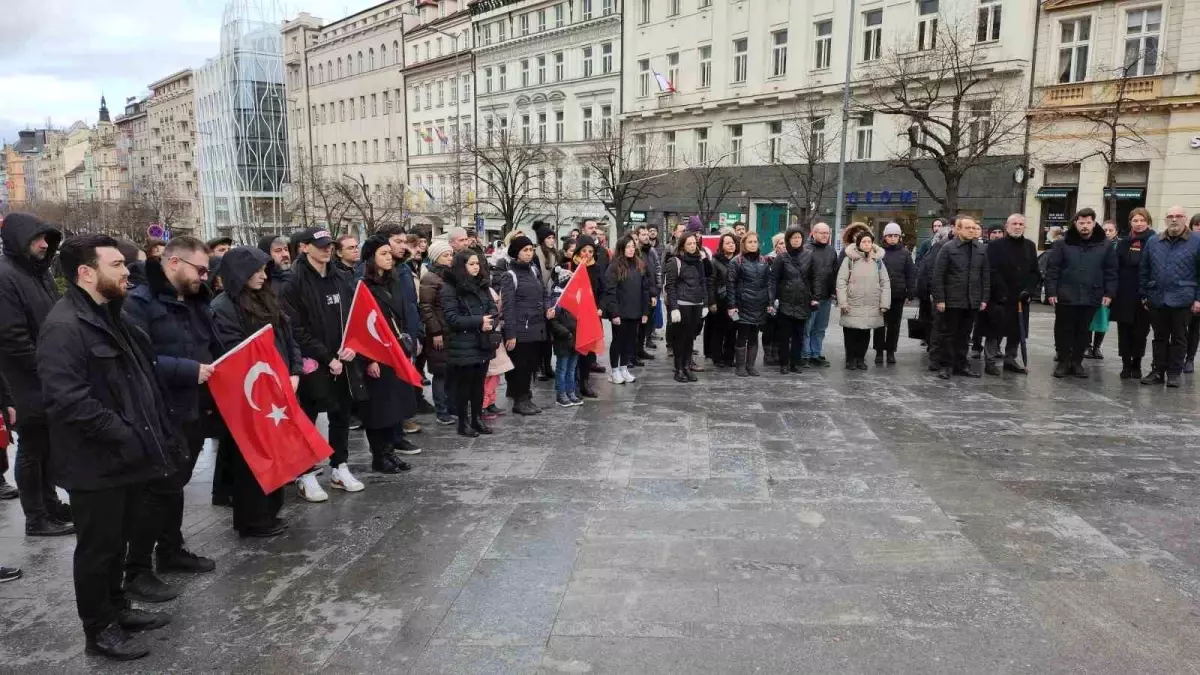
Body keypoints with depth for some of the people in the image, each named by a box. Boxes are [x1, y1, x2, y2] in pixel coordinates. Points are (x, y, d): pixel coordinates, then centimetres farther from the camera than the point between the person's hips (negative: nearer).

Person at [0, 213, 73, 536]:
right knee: (32, 450, 3)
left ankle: (50, 503, 30)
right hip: (30, 385, -8)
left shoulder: (39, 273, 12)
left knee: (48, 446, 17)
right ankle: (36, 518, 13)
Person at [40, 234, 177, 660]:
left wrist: (153, 435, 14)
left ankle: (117, 608, 36)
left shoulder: (110, 315, 13)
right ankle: (99, 629, 20)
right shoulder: (64, 327, -20)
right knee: (98, 548, 6)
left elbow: (140, 379, 20)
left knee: (118, 540, 21)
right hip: (96, 465, -9)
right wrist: (125, 435, -23)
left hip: (126, 459, 9)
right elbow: (66, 400, -28)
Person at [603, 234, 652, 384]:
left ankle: (624, 368, 25)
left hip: (635, 312, 5)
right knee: (618, 340, 6)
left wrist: (645, 312, 5)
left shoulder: (640, 265, 8)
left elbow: (645, 289, 9)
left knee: (630, 340, 12)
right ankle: (615, 370, 17)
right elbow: (610, 291, -13)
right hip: (620, 312, -5)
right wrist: (614, 313, -18)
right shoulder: (614, 267, -9)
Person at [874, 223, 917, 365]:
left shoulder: (905, 253, 3)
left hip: (898, 295, 1)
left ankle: (891, 351, 18)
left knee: (894, 324, 8)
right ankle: (879, 351, 12)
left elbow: (911, 274, 4)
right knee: (880, 324, 4)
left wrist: (910, 293, -2)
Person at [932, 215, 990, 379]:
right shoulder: (948, 248, -6)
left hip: (973, 301, 4)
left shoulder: (982, 249, 6)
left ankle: (961, 364, 21)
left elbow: (986, 275, 9)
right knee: (949, 334, 5)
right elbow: (937, 275, -8)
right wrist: (939, 299, -12)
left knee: (965, 335, 12)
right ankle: (947, 365, 13)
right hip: (952, 301, -4)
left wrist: (984, 298, 4)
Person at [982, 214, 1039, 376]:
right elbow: (992, 272, -11)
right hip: (999, 298, -5)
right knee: (995, 331, -2)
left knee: (1017, 331, 10)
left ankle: (1010, 359, 21)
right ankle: (990, 361, 5)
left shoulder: (1030, 246, 12)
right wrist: (1002, 293, -17)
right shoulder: (995, 246, -4)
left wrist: (1029, 290, -4)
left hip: (1021, 298, 5)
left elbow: (1034, 272, 11)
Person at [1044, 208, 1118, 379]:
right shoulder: (1062, 244, 0)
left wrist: (1109, 293, 0)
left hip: (1091, 298, 1)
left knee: (1083, 332, 9)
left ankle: (1077, 362, 19)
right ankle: (1063, 362, 14)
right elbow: (1052, 269, -1)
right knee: (1064, 331, 4)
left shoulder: (1105, 246, 5)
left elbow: (1111, 272, 7)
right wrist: (1051, 291, -7)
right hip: (1065, 296, -1)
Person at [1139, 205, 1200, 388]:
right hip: (1157, 299, 3)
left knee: (1179, 338, 6)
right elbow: (1144, 271, 11)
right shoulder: (1153, 242, 8)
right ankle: (1158, 371, 17)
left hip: (1182, 300, -3)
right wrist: (1144, 295, 8)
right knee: (1160, 338, 10)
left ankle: (1174, 373, 13)